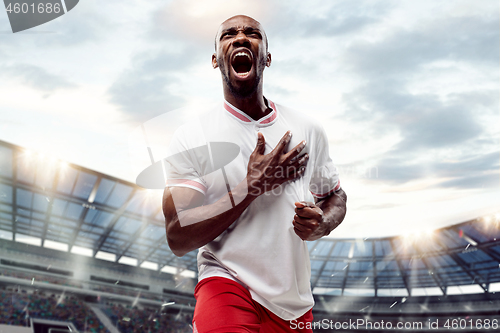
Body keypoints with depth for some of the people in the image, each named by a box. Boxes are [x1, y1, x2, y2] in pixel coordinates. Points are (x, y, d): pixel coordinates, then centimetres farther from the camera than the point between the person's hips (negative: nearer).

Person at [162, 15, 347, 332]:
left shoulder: (308, 130, 3)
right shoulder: (191, 137, -7)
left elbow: (335, 196, 16)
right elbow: (178, 239, -13)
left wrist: (320, 224, -7)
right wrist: (253, 186, -19)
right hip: (226, 283, -4)